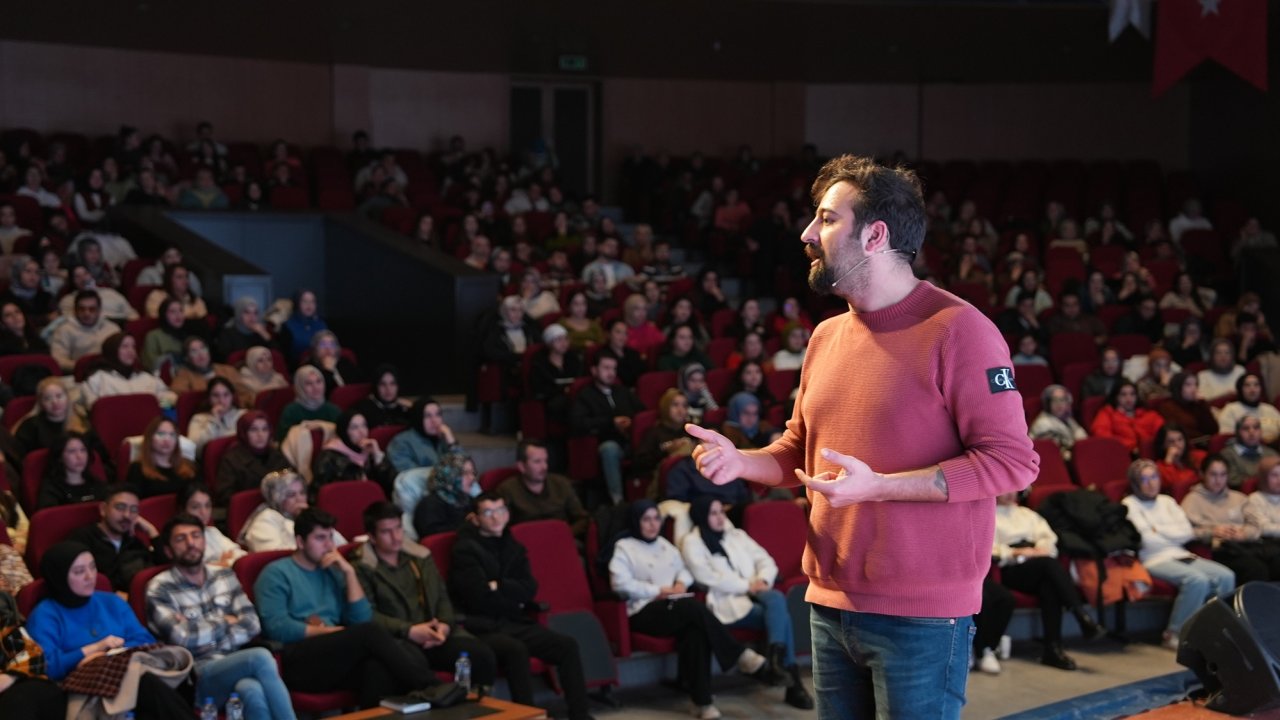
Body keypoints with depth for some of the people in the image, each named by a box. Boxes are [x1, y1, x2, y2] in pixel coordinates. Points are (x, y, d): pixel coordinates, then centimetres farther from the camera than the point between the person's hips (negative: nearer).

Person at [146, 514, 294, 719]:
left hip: (235, 663, 4)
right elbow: (182, 638, -12)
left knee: (253, 692, -35)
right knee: (261, 657, -32)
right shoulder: (159, 589, 1)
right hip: (197, 674, -4)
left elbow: (252, 624, 6)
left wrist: (202, 633, -7)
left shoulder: (224, 575, 16)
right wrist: (225, 622, 2)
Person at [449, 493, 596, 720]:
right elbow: (481, 598, -14)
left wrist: (498, 587, -7)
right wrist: (513, 596, 0)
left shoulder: (512, 547, 17)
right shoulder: (465, 550, -4)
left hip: (515, 623, 7)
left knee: (567, 645, -12)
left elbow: (530, 589, 4)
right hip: (482, 628, -7)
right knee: (516, 650, -36)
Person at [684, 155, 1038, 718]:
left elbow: (1011, 460, -17)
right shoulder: (827, 337, 12)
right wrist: (739, 460, 0)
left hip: (920, 613, -7)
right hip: (829, 604, 7)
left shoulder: (956, 329, -13)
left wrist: (876, 486, -22)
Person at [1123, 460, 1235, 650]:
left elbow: (1187, 532, 8)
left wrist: (1158, 530, -2)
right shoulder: (1130, 505, 2)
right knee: (1197, 580, -32)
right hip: (1154, 560, -6)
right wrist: (1174, 535, 4)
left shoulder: (1167, 501, 21)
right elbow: (1146, 540, -9)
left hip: (1180, 555, 6)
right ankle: (1174, 634, -21)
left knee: (1226, 576, -17)